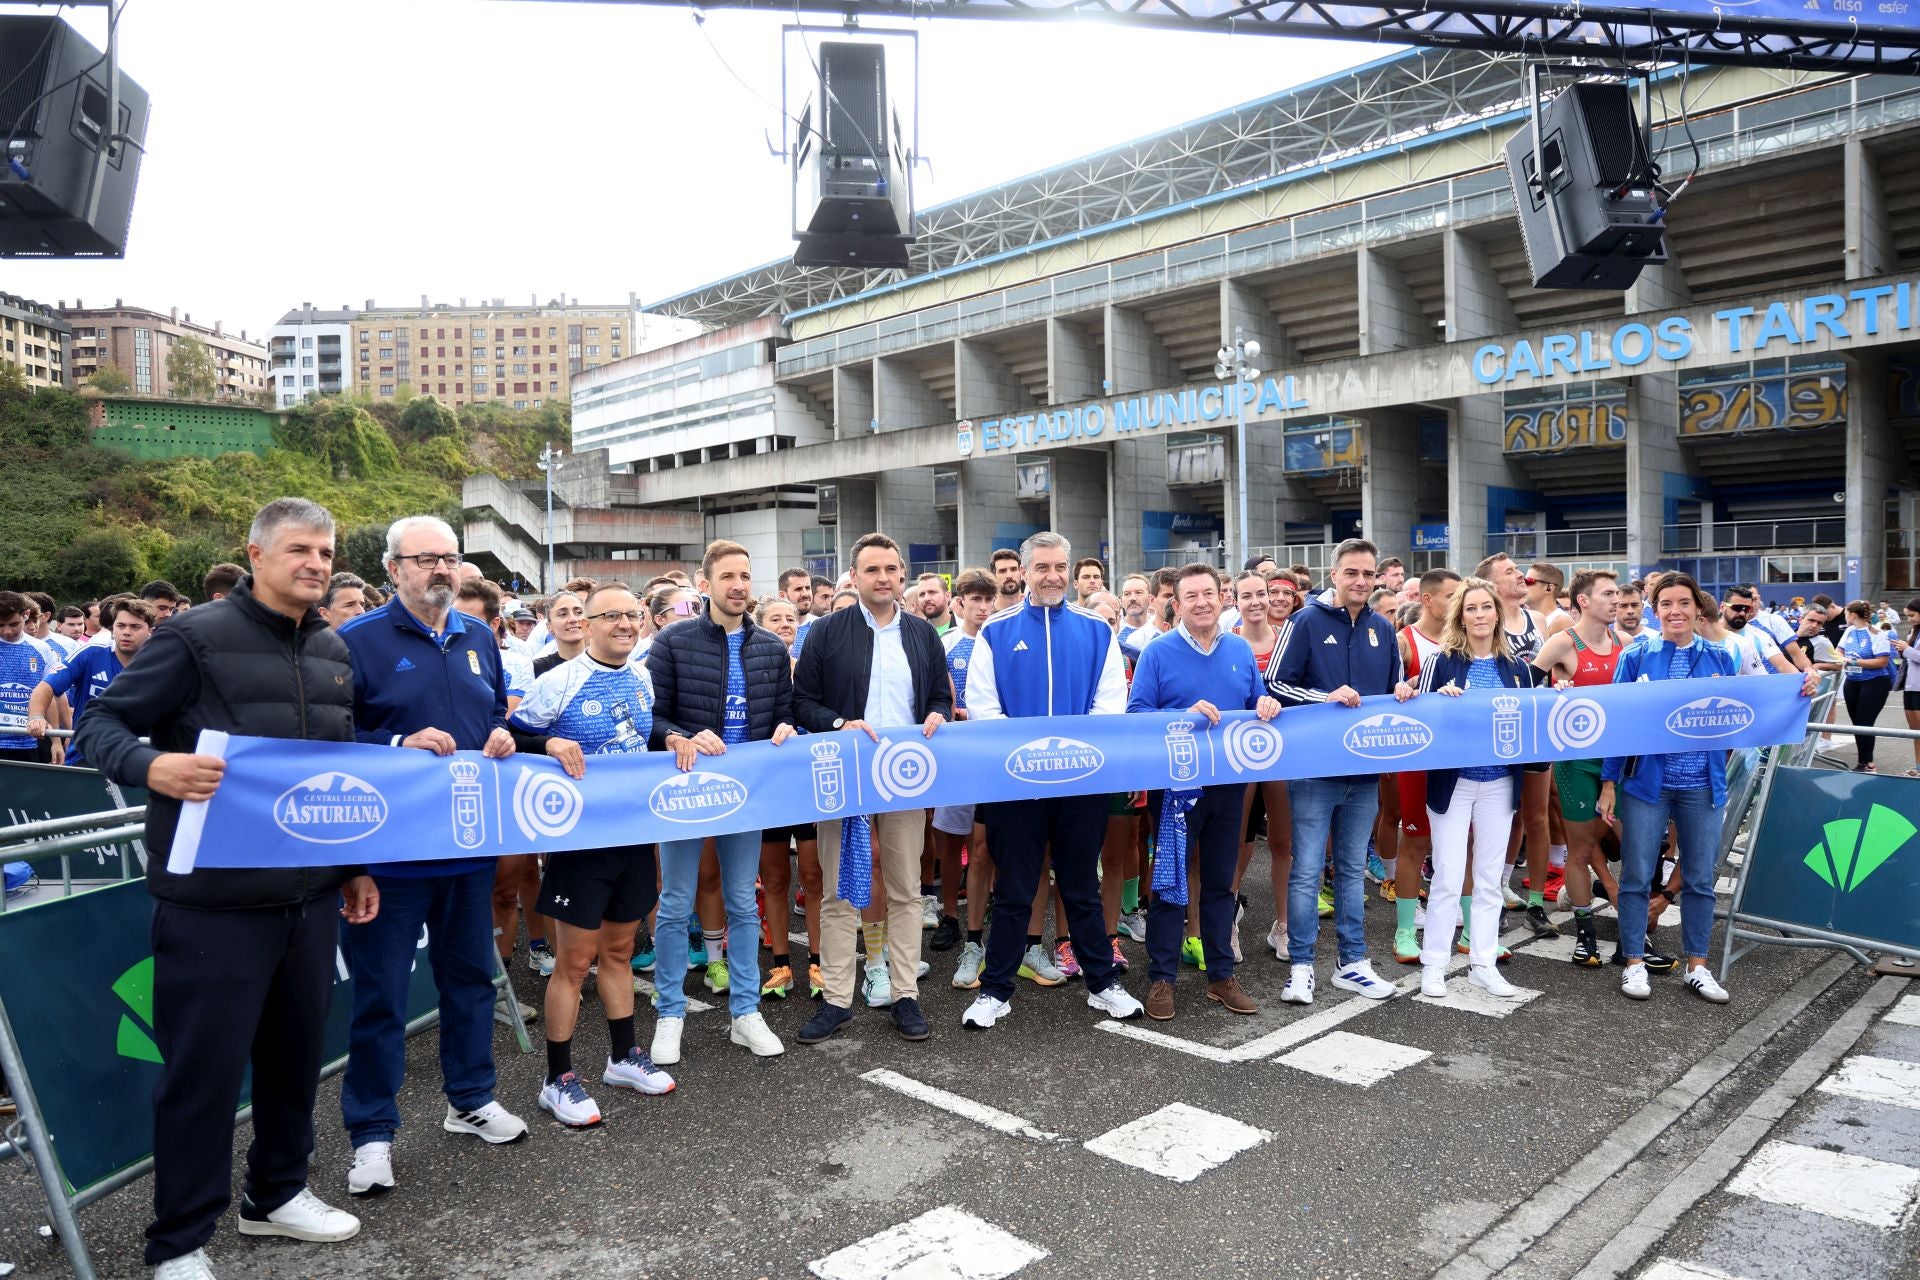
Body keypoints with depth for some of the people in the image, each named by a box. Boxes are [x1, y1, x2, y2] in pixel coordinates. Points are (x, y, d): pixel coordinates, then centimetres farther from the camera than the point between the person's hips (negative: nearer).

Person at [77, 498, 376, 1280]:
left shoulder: (334, 652, 10)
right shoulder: (195, 637, -9)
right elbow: (100, 724, -7)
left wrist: (359, 865, 16)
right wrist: (151, 766, -29)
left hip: (311, 893, 6)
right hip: (216, 898, -6)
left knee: (295, 1048, 17)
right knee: (205, 1067, 3)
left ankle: (277, 1195, 36)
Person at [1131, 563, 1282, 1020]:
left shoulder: (1241, 650, 7)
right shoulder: (1158, 653, -5)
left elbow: (1257, 705, 15)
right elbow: (1135, 714, -10)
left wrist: (1267, 706, -8)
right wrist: (1186, 715, -23)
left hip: (1229, 782, 4)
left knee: (1221, 881, 13)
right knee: (1170, 881, 1)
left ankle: (1221, 975, 23)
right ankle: (1161, 978, 11)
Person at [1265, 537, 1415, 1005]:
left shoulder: (1383, 629, 9)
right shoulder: (1306, 621, -6)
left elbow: (1395, 689, 19)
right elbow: (1276, 685, -9)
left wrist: (1402, 693, -3)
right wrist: (1327, 698, -20)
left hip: (1365, 769, 5)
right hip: (1314, 768, -5)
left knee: (1353, 869, 14)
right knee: (1307, 871, 0)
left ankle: (1352, 963, 24)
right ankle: (1301, 966, 10)